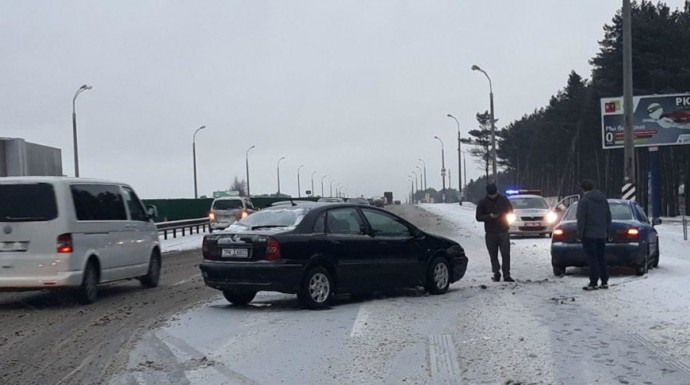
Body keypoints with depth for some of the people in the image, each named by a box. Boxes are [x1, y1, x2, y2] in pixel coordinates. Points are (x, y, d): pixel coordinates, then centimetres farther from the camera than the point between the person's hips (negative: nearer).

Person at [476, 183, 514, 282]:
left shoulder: (503, 200, 4)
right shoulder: (483, 202, 1)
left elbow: (510, 211, 13)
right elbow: (478, 217, 0)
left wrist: (502, 215, -8)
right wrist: (489, 216, -16)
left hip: (503, 232, 0)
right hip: (490, 233, 0)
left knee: (506, 254, -7)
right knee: (493, 255, 3)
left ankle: (506, 275, -5)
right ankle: (496, 274, 13)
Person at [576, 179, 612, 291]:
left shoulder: (584, 201, -11)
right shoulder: (603, 199, 11)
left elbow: (581, 219, -14)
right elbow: (608, 217, 15)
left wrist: (580, 234, -7)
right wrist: (606, 230, 20)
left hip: (589, 235, -6)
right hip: (602, 234, 6)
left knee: (592, 259, -5)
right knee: (601, 258, 12)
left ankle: (593, 283, -5)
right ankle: (604, 282, 14)